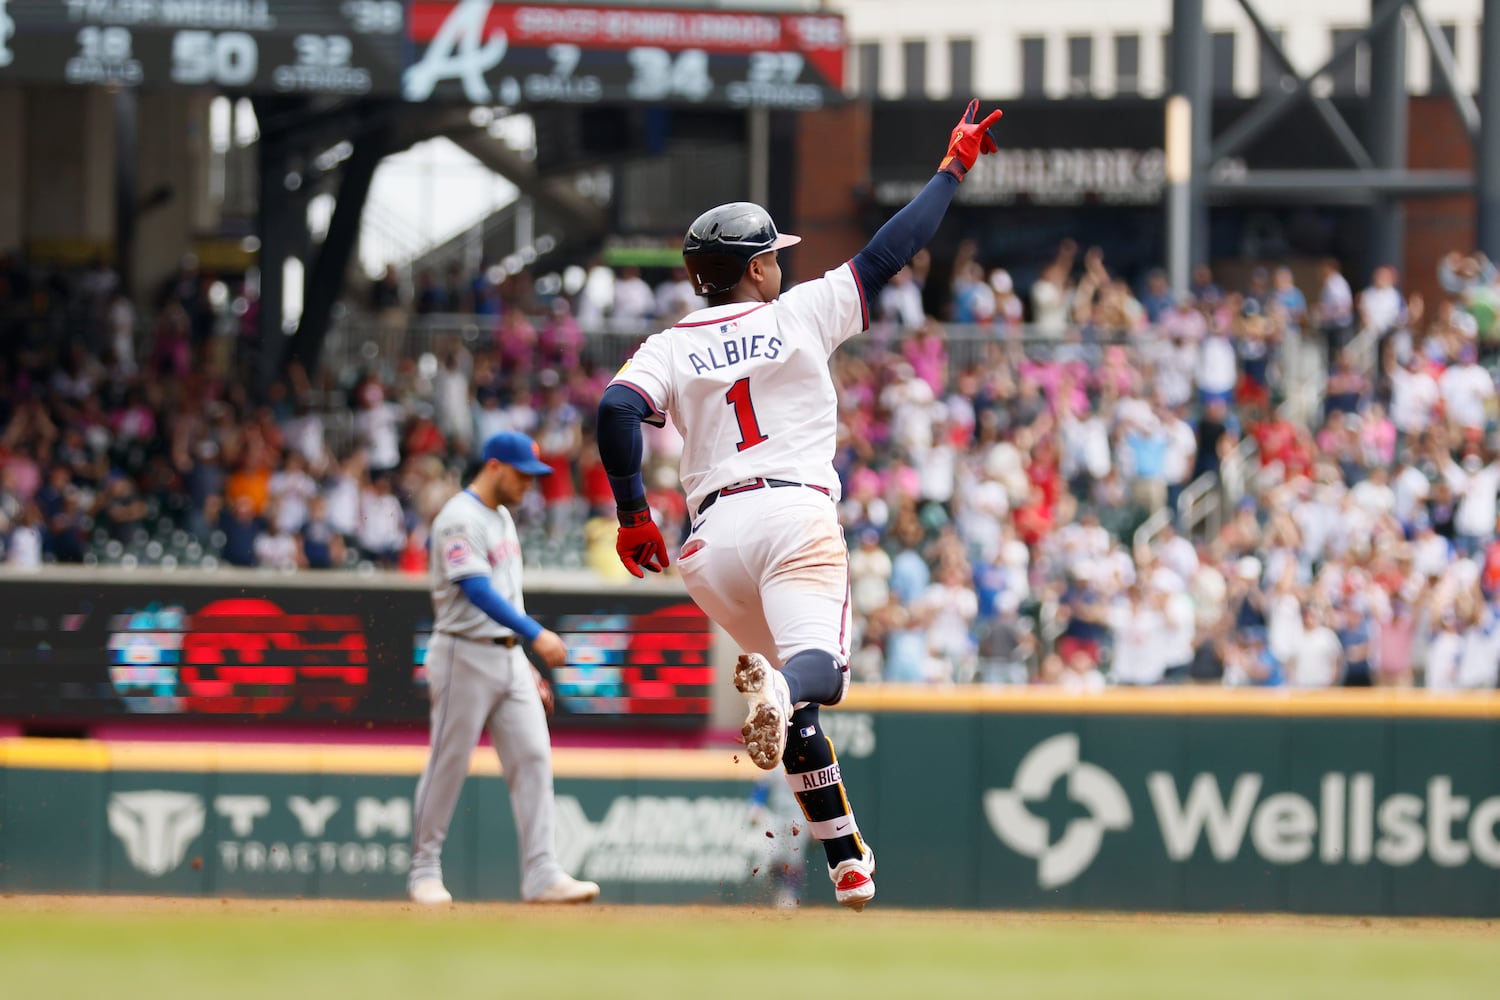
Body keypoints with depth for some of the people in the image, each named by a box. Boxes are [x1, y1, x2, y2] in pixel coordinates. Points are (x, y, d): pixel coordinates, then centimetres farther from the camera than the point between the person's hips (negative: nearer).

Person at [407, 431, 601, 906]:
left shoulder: (502, 518, 16)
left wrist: (530, 670, 19)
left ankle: (542, 875, -8)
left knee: (533, 757, -3)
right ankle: (425, 871, 11)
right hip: (465, 657, -8)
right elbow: (478, 591, -26)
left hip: (509, 658, 8)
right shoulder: (459, 520, -14)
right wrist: (536, 635, -34)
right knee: (448, 764, 0)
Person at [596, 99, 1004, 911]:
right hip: (796, 515, -3)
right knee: (818, 671, -21)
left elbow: (616, 411, -6)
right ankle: (778, 688, -59)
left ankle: (846, 857, 14)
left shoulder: (668, 349, 11)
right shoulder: (802, 314, 8)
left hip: (712, 536, 3)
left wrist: (632, 515, 0)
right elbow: (889, 253, 13)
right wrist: (953, 169, 24)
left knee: (789, 699, 19)